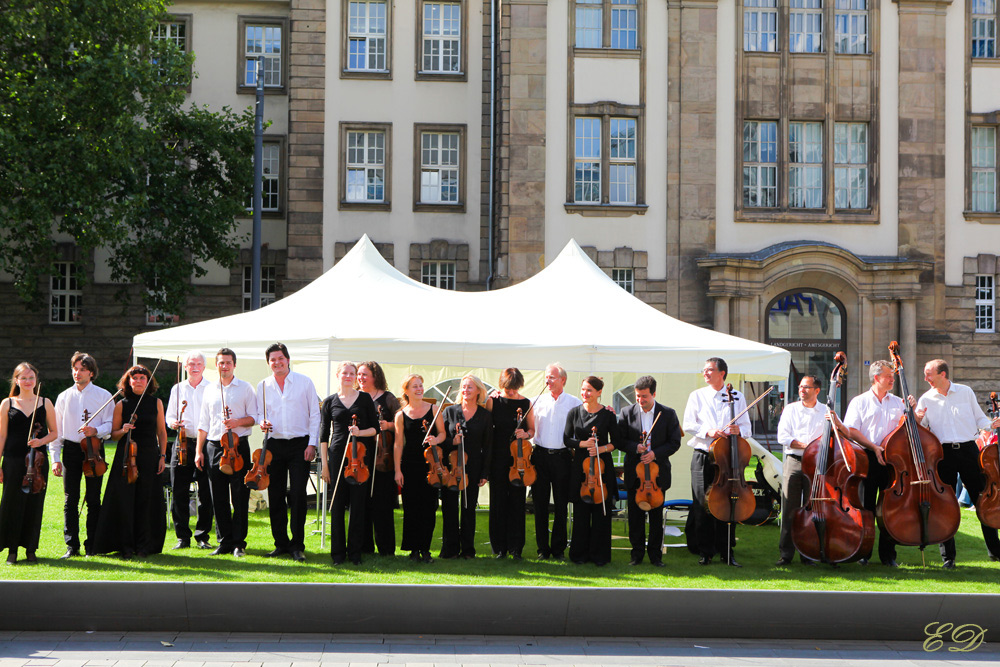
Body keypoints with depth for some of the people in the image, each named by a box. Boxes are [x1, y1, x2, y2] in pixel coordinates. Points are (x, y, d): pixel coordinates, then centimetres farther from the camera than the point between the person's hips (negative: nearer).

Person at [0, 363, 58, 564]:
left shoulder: (45, 403, 8)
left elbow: (54, 432, 11)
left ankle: (31, 548, 12)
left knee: (35, 503, 2)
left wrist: (41, 441, -10)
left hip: (38, 459, 1)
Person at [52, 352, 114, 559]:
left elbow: (111, 424, 1)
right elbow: (56, 429, 11)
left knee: (93, 499, 1)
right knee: (71, 499, 0)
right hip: (71, 450, 2)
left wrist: (96, 431, -20)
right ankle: (72, 545, 5)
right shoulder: (64, 397, 10)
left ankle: (92, 545, 8)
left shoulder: (103, 396, 3)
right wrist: (55, 458, 3)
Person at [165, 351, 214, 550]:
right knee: (179, 492, 0)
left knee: (206, 493, -1)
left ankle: (203, 536, 11)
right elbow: (170, 416, 18)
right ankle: (182, 537, 9)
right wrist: (174, 423, -3)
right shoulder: (177, 389, 13)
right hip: (183, 443, 2)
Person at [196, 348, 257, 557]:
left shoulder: (245, 388, 5)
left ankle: (239, 543, 3)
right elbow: (203, 423, 15)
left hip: (238, 446, -3)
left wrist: (238, 422, -16)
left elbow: (253, 418, 4)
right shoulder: (209, 390, 14)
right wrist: (199, 451, 9)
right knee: (219, 497, 4)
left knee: (239, 496, -4)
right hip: (214, 446, 3)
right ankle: (224, 541, 12)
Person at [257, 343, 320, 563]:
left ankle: (297, 545, 1)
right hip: (274, 446, 3)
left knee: (298, 495, -7)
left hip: (299, 445, -3)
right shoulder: (263, 386, 9)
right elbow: (260, 413, 17)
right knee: (275, 496, 4)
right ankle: (281, 543, 16)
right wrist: (262, 422, -8)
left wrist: (312, 444, -5)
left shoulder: (304, 382, 1)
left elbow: (314, 414, 2)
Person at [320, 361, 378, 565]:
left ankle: (355, 551, 8)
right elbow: (324, 435, 9)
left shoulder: (365, 398, 7)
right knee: (338, 504, 0)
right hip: (337, 454, 0)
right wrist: (324, 463, 4)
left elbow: (375, 428, 7)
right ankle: (338, 551, 8)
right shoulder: (330, 402, 9)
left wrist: (360, 432, -13)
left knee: (358, 504, -1)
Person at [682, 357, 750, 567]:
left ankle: (726, 551, 11)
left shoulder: (738, 397, 9)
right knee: (702, 505, 0)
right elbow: (688, 424, 2)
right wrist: (707, 431, -14)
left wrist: (739, 430, -14)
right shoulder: (697, 396, 9)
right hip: (703, 457, 0)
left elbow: (747, 427, 9)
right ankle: (705, 551, 10)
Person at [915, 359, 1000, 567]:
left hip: (968, 450, 0)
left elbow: (979, 419, 10)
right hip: (943, 453, 0)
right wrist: (916, 419, -15)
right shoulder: (925, 399, 5)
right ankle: (948, 555, 9)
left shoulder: (966, 392, 5)